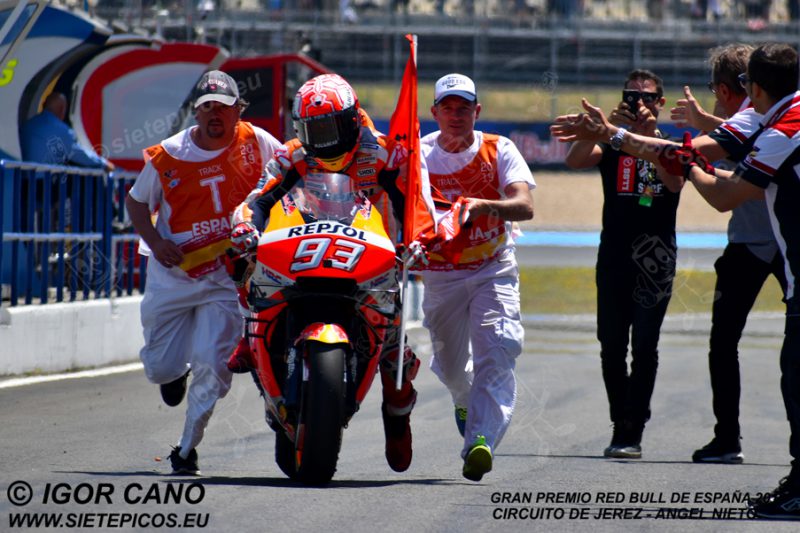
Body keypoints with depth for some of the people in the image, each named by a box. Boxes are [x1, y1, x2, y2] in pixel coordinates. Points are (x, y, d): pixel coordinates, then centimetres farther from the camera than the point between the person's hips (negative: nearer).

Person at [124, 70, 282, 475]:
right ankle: (174, 372, 45)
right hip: (173, 273, 1)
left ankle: (187, 448, 4)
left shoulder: (256, 143, -5)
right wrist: (155, 241, -10)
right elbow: (136, 201, 6)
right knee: (159, 368, 6)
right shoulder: (167, 156, -7)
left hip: (228, 275, -1)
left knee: (212, 367, -12)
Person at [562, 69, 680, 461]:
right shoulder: (612, 146, 9)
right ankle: (622, 428, 14)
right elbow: (576, 160, -10)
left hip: (655, 261, -2)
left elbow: (675, 183, -13)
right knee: (612, 347, 3)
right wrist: (603, 125, -23)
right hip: (614, 258, 2)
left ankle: (632, 432, -9)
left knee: (644, 347, -9)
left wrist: (649, 135, -20)